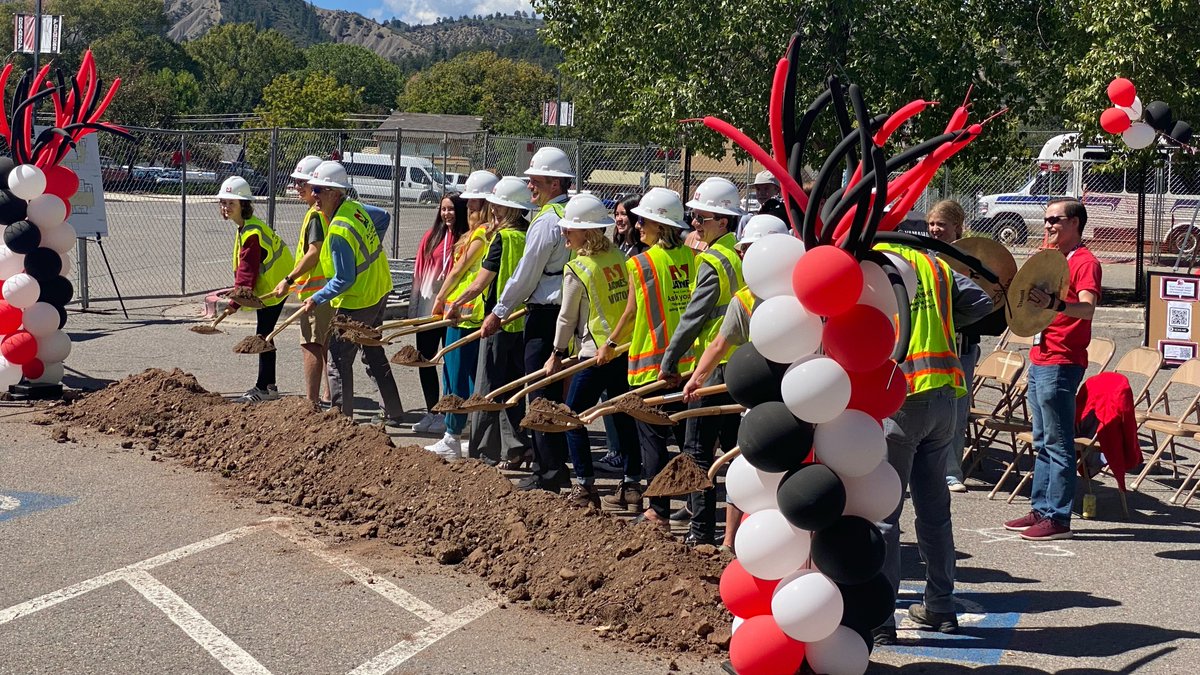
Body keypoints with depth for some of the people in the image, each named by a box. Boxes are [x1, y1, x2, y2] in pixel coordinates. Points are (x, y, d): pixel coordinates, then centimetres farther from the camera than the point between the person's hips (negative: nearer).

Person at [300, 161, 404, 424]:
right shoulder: (355, 208, 0)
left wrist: (317, 299, -15)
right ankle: (393, 413, 27)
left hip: (356, 303, -10)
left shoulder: (339, 230, -26)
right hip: (378, 292, 10)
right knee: (374, 353, 20)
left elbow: (344, 279, -24)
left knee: (339, 359, 0)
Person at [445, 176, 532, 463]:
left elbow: (480, 284, -13)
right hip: (522, 320, 7)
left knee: (489, 387, 1)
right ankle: (515, 449, 12)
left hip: (500, 321, -7)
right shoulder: (528, 236, 6)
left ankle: (485, 453, 5)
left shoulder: (503, 238, -15)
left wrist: (456, 304, 3)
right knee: (514, 386, 12)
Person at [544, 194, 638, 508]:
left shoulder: (577, 269, -13)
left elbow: (568, 316, -4)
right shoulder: (618, 257, 4)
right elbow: (628, 301, 11)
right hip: (627, 348, 7)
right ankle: (633, 483, 19)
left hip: (596, 352, -7)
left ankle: (585, 486, 3)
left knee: (573, 415, 6)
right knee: (623, 415, 15)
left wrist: (558, 353, 9)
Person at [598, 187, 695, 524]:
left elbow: (632, 313, -3)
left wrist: (609, 344, 12)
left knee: (652, 436, 2)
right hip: (687, 358, 5)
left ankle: (659, 511, 3)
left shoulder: (640, 263, -10)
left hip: (652, 360, -5)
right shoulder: (691, 257, 1)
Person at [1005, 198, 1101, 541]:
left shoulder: (1085, 262, -11)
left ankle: (1058, 518, -4)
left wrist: (1055, 304, -45)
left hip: (1061, 364, -10)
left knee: (1057, 444, -7)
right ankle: (1041, 509, 21)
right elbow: (1029, 295, 28)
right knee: (1042, 442, 14)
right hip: (1039, 359, 10)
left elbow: (1087, 308, -27)